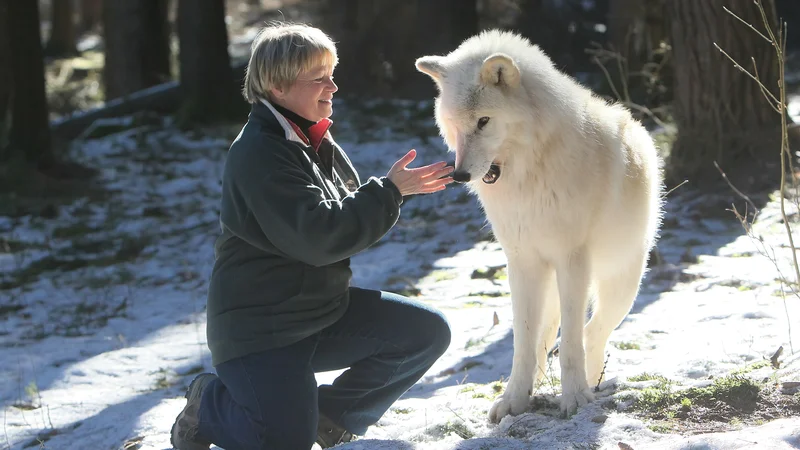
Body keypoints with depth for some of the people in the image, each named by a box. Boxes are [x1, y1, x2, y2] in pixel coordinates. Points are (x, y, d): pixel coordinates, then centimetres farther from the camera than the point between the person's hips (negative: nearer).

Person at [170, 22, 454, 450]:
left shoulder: (316, 143, 10)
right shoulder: (258, 154, -20)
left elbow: (349, 217, 16)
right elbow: (318, 237, -26)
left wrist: (393, 190, -3)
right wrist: (389, 191, -21)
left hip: (326, 309, 9)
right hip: (258, 328, -9)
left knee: (427, 332, -3)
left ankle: (334, 414, 10)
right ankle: (208, 403, 9)